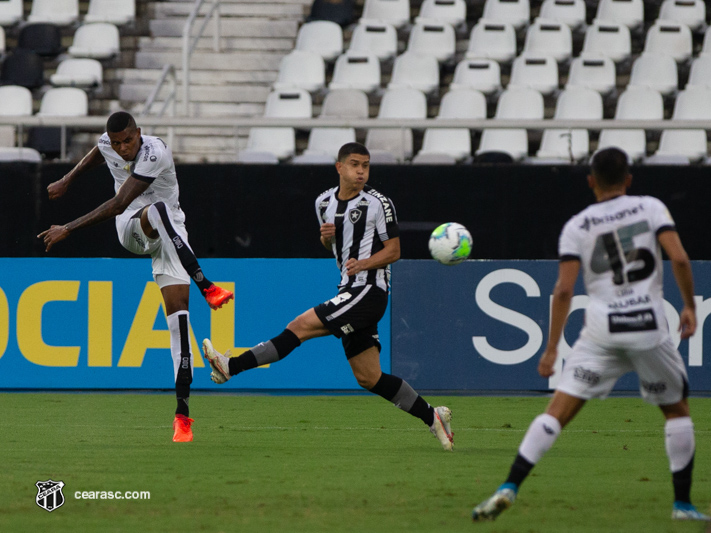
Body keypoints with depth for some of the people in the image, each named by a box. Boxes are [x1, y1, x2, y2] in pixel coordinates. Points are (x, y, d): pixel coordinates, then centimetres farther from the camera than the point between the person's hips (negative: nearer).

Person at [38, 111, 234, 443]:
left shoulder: (155, 154, -25)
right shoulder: (107, 144, -4)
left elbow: (118, 205, -27)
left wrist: (68, 229, -23)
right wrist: (67, 181, 37)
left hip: (168, 235, -4)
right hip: (130, 229, 4)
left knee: (178, 312, -17)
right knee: (158, 210, -35)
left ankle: (182, 412, -16)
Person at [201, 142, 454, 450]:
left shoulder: (378, 203, -7)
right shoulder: (324, 202, 13)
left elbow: (393, 251, -6)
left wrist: (363, 264, -23)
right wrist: (326, 236, 2)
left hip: (370, 291, -8)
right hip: (350, 292, 8)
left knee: (302, 326, -16)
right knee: (368, 378, 7)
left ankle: (232, 366, -17)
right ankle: (432, 417, 15)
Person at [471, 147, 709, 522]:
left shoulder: (577, 227, 5)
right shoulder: (650, 207, 5)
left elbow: (564, 290, -2)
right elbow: (679, 259, -7)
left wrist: (551, 348, 2)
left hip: (601, 330, 0)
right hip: (649, 325, 0)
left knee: (557, 411, -1)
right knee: (677, 409, 19)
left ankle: (509, 488, -15)